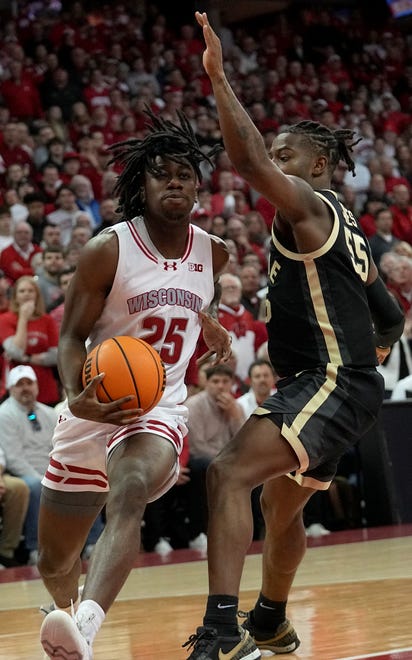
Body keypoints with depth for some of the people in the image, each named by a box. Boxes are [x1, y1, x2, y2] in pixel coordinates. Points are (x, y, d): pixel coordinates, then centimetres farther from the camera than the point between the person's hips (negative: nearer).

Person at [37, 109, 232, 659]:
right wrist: (76, 397, -27)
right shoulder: (108, 251, -10)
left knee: (129, 498, -36)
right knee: (54, 562, 12)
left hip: (159, 410, 1)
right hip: (96, 407, 0)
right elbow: (72, 334, -12)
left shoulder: (214, 254, 4)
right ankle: (70, 613, 49)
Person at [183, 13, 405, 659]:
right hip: (334, 386, 11)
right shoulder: (344, 229, 20)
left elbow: (250, 162, -27)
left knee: (230, 472, -25)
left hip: (330, 383, -11)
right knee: (281, 503, 27)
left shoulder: (309, 208, -9)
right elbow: (391, 320, 24)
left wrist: (218, 77, -27)